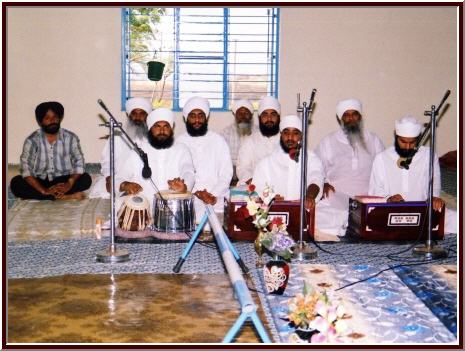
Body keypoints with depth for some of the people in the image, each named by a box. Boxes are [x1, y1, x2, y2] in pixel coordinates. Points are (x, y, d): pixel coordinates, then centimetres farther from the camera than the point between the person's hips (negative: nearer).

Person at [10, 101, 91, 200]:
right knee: (16, 183, -29)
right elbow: (26, 168, -16)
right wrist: (44, 190, -28)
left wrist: (70, 183, -26)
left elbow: (79, 162, -7)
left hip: (62, 181, 0)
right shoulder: (32, 140, -9)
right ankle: (65, 196, -29)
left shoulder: (70, 138, -5)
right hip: (40, 182, 0)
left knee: (86, 179, -26)